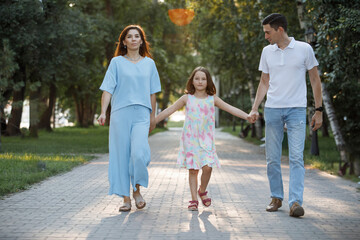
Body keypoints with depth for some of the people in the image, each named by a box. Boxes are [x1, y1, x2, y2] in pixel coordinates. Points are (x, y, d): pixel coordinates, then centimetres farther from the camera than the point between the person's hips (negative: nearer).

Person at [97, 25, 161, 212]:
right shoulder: (116, 62, 6)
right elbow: (108, 89, 0)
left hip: (141, 114, 1)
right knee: (121, 155, 0)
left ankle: (137, 190, 6)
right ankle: (126, 198, 8)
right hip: (120, 114, 0)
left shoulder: (149, 63, 13)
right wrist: (103, 112, -11)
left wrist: (153, 115, 14)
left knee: (139, 153, -16)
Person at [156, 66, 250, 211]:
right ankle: (194, 200, 10)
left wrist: (248, 117, -6)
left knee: (207, 167, -13)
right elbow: (169, 111, 6)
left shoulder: (212, 99, 5)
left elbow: (231, 109, 3)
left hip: (206, 140, 0)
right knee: (193, 170, 0)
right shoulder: (187, 98, 3)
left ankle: (202, 191, 14)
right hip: (190, 139, 0)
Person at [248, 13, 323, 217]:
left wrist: (319, 110, 1)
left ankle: (296, 202, -11)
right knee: (272, 158, 5)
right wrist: (255, 108, 7)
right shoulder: (267, 52, 8)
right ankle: (276, 198, 18)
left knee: (296, 157, -11)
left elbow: (315, 80, 4)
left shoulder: (304, 49, -2)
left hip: (296, 110, -4)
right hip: (272, 109, 4)